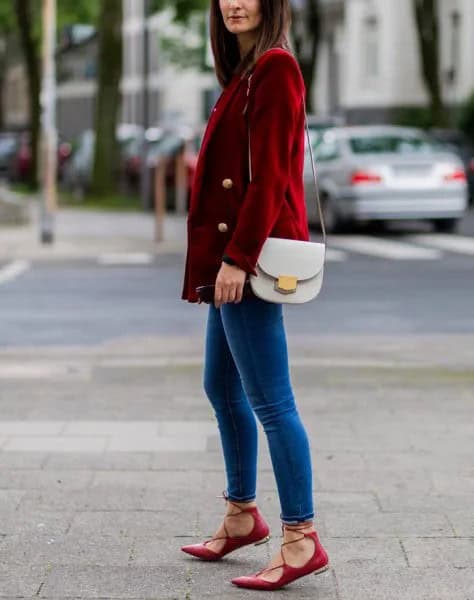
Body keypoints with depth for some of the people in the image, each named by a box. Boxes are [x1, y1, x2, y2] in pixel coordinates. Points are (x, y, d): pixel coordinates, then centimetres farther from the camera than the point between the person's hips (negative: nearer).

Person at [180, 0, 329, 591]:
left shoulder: (275, 67, -12)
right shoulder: (246, 71, 17)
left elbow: (269, 174, -19)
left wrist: (238, 257, -21)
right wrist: (227, 256, 16)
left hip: (253, 256, -11)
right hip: (234, 253, 11)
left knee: (269, 402, -8)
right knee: (222, 388, 19)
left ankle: (301, 539, -3)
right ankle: (241, 515, 31)